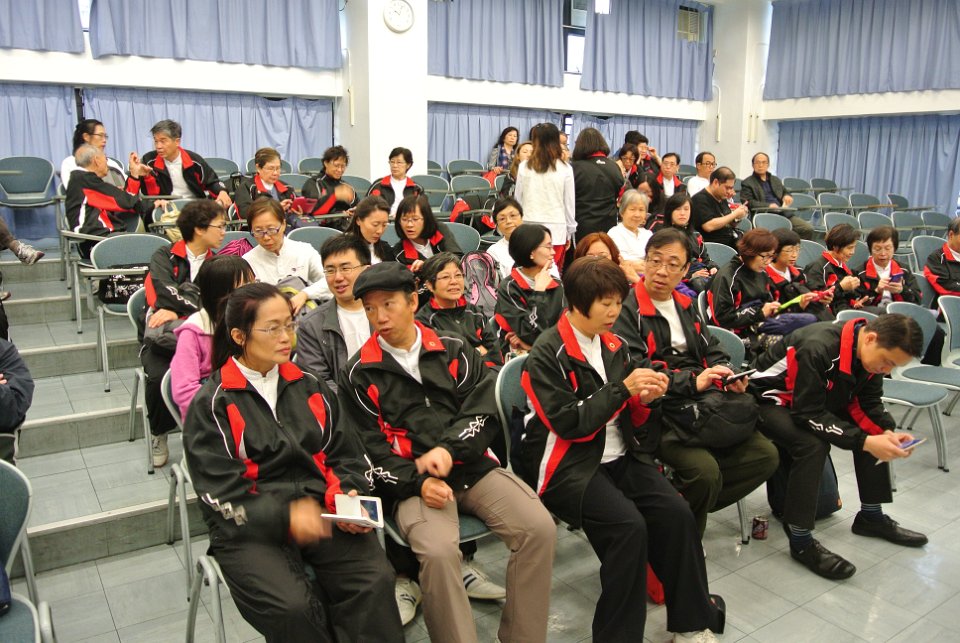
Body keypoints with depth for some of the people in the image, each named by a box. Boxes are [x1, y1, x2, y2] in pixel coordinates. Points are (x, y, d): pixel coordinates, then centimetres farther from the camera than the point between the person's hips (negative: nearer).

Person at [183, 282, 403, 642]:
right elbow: (220, 493, -7)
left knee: (375, 579, -24)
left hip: (322, 513, 3)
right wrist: (285, 515, -22)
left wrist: (348, 498, -7)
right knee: (292, 607, -28)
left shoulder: (308, 387, 15)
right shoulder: (211, 405, 1)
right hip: (250, 530, -3)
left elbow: (346, 455, 15)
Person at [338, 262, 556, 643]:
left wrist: (448, 448, -15)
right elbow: (370, 448, 2)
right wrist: (418, 482, -13)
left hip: (473, 467, 3)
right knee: (438, 552, -32)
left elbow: (484, 410, 3)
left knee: (539, 528, -18)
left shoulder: (453, 349, 10)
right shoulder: (359, 374, 5)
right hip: (412, 482, -2)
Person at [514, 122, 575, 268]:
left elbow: (518, 199, 6)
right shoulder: (565, 169, -4)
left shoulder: (524, 167, -1)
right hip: (556, 229, -1)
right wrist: (569, 232, 14)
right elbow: (569, 203, 2)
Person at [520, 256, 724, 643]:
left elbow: (630, 421, 15)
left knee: (676, 514, -17)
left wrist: (645, 400, -8)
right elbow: (569, 423, -18)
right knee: (628, 526, -27)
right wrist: (623, 387, -19)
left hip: (620, 456, 6)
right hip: (568, 464, -6)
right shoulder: (547, 354, -10)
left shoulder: (613, 345, 10)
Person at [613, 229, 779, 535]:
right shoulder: (627, 309, -6)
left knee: (765, 455, -3)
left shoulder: (686, 305, 19)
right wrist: (692, 381, -22)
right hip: (658, 410, -7)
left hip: (705, 403, 8)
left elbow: (712, 350, 22)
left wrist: (730, 373, -1)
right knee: (704, 469, -28)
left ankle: (690, 506, 9)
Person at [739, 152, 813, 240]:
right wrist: (768, 206, -18)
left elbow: (786, 192, 35)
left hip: (784, 213, 6)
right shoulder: (747, 183, 7)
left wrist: (787, 196, 8)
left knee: (808, 229, -14)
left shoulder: (776, 180, 26)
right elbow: (748, 202, -6)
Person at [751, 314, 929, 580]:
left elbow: (868, 403, 1)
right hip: (771, 400, -8)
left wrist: (887, 432, -18)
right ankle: (800, 542, -21)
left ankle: (871, 516, 17)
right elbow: (808, 415, -34)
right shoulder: (818, 348, -34)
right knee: (813, 445, -32)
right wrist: (864, 442, -35)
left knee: (875, 432, -1)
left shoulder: (871, 353, -9)